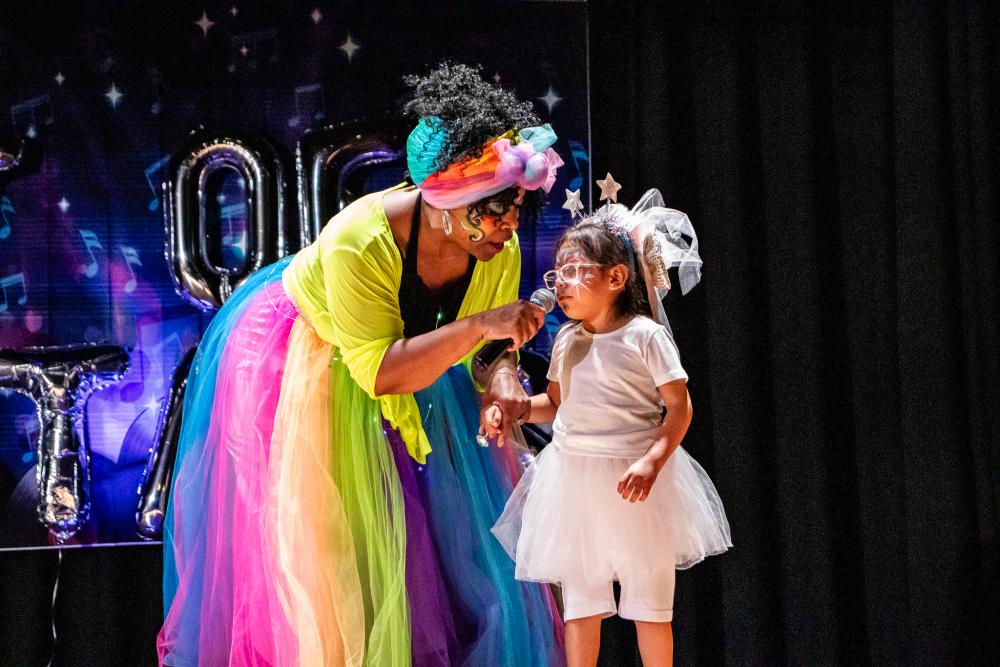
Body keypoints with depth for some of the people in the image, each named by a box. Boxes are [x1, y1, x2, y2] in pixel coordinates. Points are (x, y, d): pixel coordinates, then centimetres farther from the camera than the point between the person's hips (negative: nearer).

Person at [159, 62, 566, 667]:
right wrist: (476, 325, -46)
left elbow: (494, 343, -6)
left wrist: (503, 377, -29)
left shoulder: (499, 249, -21)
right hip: (301, 360, -5)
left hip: (409, 370, 6)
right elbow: (378, 372, -39)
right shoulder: (360, 243, -39)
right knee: (320, 535, 0)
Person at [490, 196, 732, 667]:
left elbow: (679, 407, -11)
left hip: (633, 479, -5)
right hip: (574, 476, 5)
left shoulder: (645, 336, -11)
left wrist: (652, 462, -23)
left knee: (649, 596, 5)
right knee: (579, 592, 11)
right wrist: (510, 410, 2)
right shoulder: (566, 340, 7)